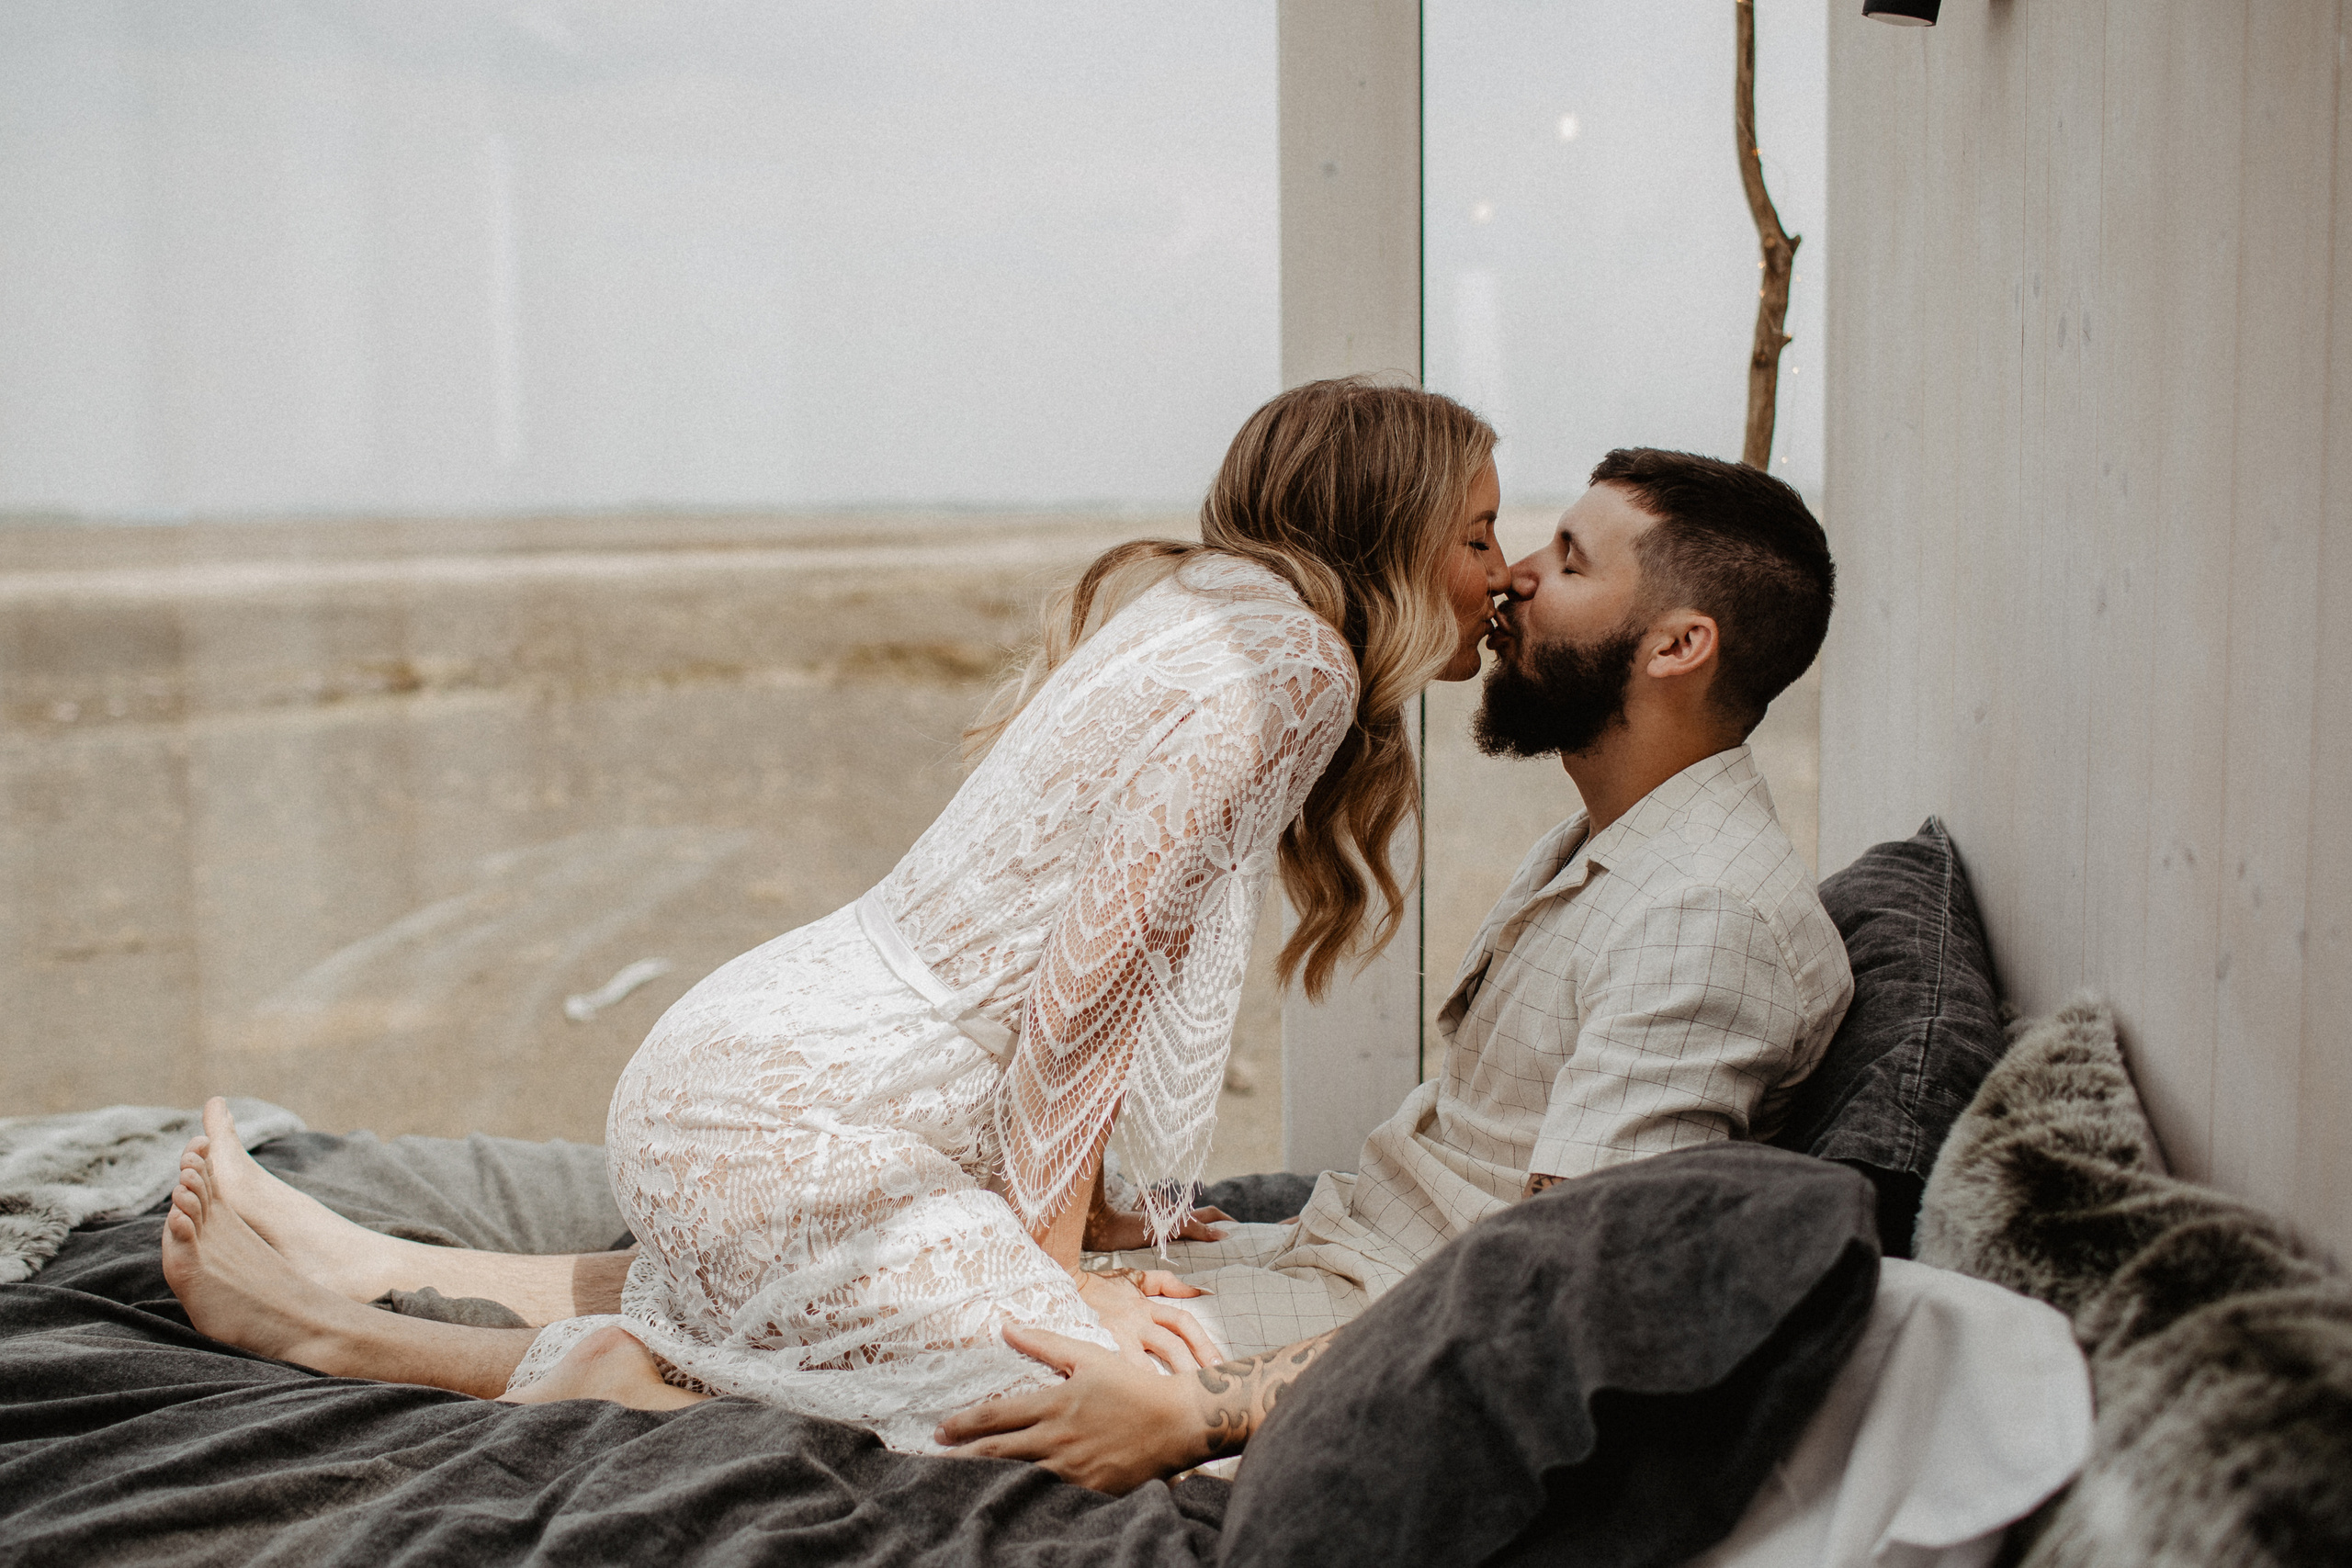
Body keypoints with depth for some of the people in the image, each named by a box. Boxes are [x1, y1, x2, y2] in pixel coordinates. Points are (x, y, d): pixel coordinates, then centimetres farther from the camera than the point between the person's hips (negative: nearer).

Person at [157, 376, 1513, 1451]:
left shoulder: (1207, 607, 18)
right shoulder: (1289, 654, -11)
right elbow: (1092, 967, -17)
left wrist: (1077, 1211, 15)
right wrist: (1051, 1258, -8)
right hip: (790, 1124, -10)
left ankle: (380, 1275, 23)